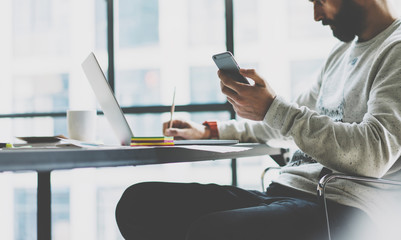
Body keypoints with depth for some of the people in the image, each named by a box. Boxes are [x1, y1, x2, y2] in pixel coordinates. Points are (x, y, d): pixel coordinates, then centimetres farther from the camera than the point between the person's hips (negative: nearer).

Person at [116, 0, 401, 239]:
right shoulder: (341, 53, 25)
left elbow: (374, 154, -20)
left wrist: (274, 108, -19)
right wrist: (209, 131, 29)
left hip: (338, 209, -9)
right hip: (281, 191, 9)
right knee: (139, 201, -5)